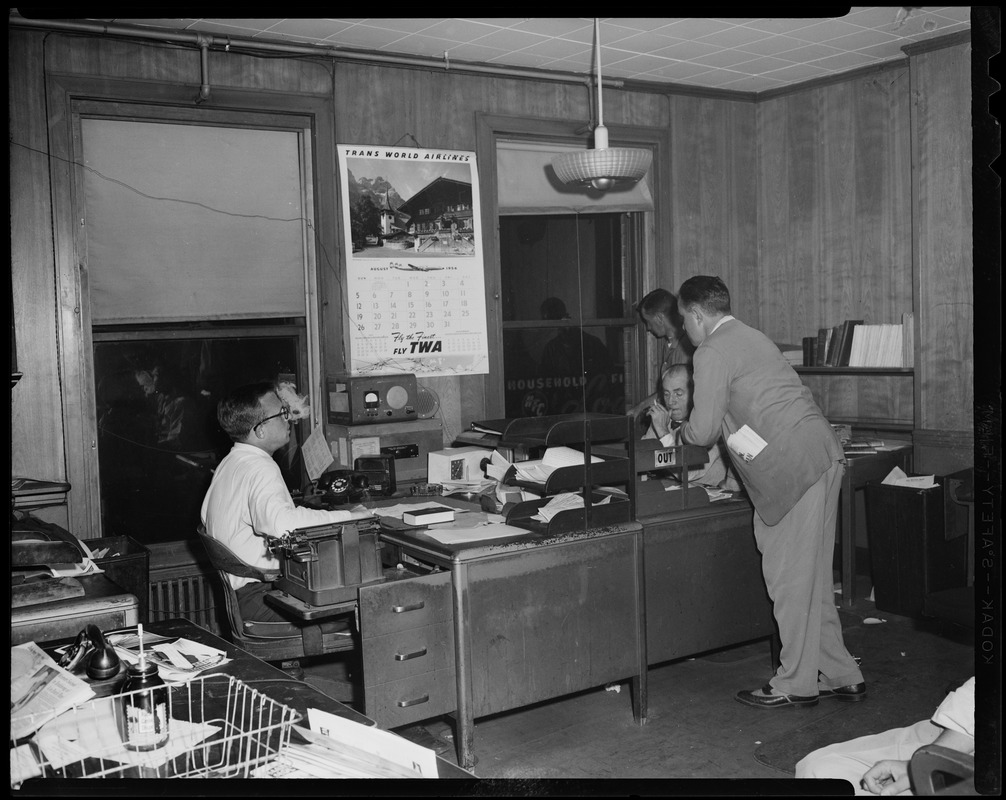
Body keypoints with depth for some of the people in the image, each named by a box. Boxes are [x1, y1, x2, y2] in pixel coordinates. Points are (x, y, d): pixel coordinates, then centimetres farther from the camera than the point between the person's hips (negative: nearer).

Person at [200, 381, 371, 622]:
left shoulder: (228, 464, 15)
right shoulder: (260, 469, -18)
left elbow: (207, 517, 29)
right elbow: (280, 524, -37)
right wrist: (349, 518, -29)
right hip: (262, 594, -10)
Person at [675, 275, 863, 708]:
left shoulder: (711, 352, -8)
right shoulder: (750, 337, 22)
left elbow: (704, 431, -9)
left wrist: (682, 430, 12)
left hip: (796, 464, -10)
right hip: (820, 455, 10)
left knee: (790, 575, 0)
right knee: (811, 576, 16)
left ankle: (796, 684, 11)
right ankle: (840, 675, 23)